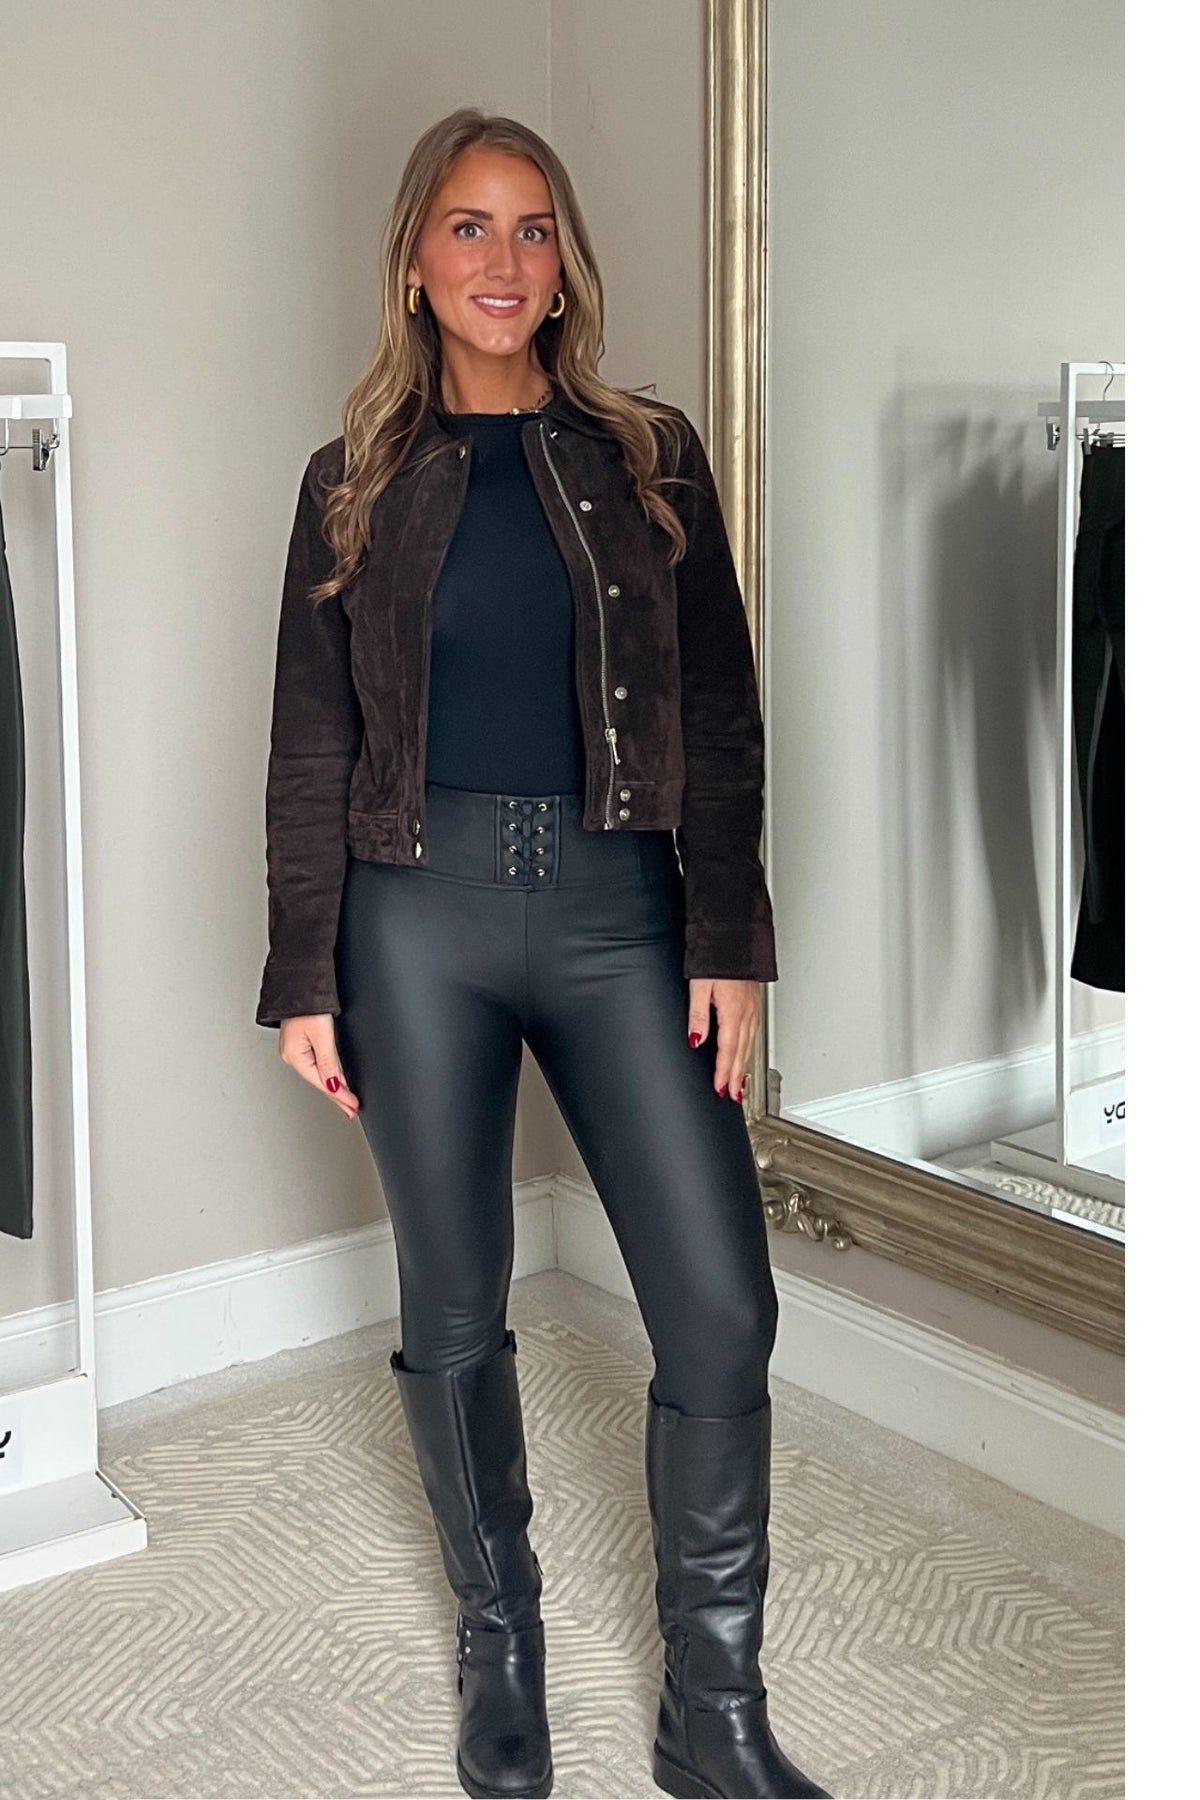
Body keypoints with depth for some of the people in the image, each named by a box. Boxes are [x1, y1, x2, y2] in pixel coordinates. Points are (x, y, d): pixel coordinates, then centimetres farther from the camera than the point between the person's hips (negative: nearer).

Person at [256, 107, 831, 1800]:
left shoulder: (650, 457, 8)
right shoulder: (358, 483, 8)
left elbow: (721, 715, 5)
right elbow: (311, 748, 7)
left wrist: (727, 941, -4)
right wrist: (304, 980, 2)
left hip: (616, 907, 0)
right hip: (420, 912, 0)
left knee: (722, 1306, -6)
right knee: (454, 1310, 8)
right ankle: (501, 1644, 30)